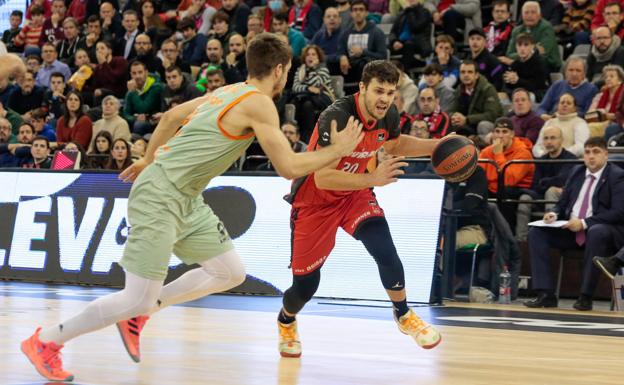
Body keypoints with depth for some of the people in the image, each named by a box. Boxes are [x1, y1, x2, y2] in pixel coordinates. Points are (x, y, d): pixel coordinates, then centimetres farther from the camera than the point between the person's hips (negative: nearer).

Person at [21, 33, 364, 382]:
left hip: (187, 200, 10)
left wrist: (149, 159, 33)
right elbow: (289, 168, -16)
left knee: (231, 274, 11)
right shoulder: (260, 104, -15)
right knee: (139, 299, -10)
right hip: (159, 196, -10)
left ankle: (139, 315, 17)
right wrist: (338, 150, -3)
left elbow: (171, 117, 22)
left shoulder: (229, 92, 12)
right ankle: (46, 341, 4)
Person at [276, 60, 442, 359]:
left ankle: (403, 315, 4)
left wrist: (437, 146, 1)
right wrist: (373, 179, -46)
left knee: (385, 251, -21)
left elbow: (394, 144, 14)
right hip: (315, 200, -4)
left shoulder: (389, 115, -11)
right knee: (305, 285, 1)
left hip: (355, 192, 5)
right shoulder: (336, 117, -33)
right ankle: (286, 322, 37)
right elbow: (322, 179, -38)